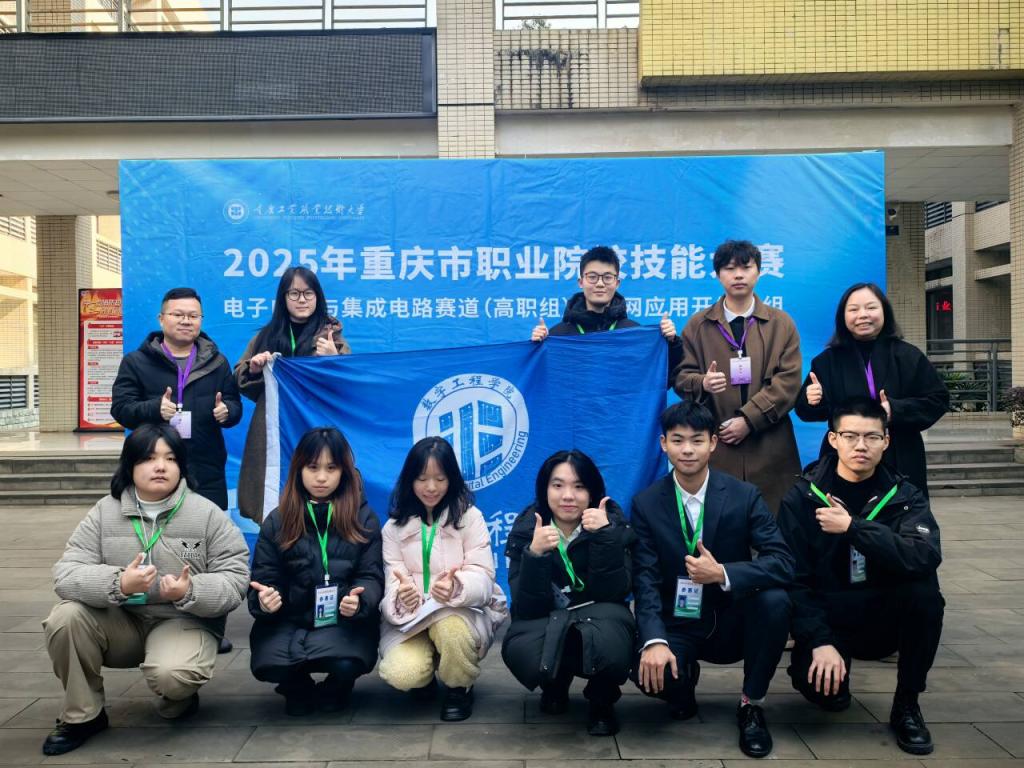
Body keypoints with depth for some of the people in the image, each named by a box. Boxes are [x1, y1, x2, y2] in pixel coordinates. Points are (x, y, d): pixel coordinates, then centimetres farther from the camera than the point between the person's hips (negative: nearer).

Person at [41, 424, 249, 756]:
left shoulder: (207, 514, -8)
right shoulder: (105, 511, -2)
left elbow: (235, 578, -9)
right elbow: (66, 573, -11)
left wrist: (191, 593, -29)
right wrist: (119, 584, -30)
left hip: (184, 623, -3)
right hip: (121, 623, 3)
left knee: (170, 674, -33)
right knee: (66, 616, -23)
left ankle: (178, 700, 8)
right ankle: (83, 715, -2)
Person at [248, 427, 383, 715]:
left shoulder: (363, 517, 1)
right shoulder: (278, 520, 5)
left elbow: (372, 576, -1)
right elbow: (264, 576, 4)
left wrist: (358, 599, -25)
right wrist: (263, 599, -21)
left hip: (345, 619, -1)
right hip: (288, 619, 1)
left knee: (346, 664, -31)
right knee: (268, 665, -28)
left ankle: (335, 689, 11)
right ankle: (298, 688, 13)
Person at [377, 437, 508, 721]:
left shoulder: (469, 516, -4)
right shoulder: (395, 526, 3)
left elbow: (482, 576, -11)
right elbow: (393, 582, -4)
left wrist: (456, 588, -34)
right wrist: (401, 596, -30)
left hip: (461, 611, -2)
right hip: (409, 618, 2)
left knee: (451, 628, -38)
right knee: (400, 674, -28)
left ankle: (459, 688, -3)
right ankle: (424, 678, 14)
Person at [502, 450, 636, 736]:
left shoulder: (613, 523, -9)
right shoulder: (526, 528, -10)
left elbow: (613, 593, -18)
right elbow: (528, 608, -17)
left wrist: (604, 536, -30)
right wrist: (535, 553, -32)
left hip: (598, 618, -1)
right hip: (544, 623, 1)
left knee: (613, 651, -36)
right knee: (521, 653, -33)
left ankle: (602, 701, 4)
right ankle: (556, 684, 8)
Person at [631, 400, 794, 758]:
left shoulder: (745, 496, -8)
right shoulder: (646, 504, -6)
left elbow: (783, 563, -16)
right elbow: (645, 580, -14)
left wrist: (722, 574, -32)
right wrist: (655, 641, -31)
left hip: (732, 622, 1)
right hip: (677, 627, 0)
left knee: (775, 600, -31)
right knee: (649, 670, -32)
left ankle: (751, 704, -7)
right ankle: (684, 680, 10)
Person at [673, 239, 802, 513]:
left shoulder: (781, 323, 10)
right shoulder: (698, 325, 12)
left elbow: (788, 381, 0)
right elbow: (682, 377, 7)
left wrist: (749, 419, -10)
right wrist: (703, 383, -17)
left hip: (769, 446, 0)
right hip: (715, 443, 0)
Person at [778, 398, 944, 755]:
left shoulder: (904, 495, -4)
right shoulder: (802, 498, -7)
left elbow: (926, 557, -25)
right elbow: (794, 578, -12)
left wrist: (853, 527, -29)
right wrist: (820, 641, -23)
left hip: (885, 618, 2)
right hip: (826, 618, -1)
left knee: (924, 589, -30)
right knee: (818, 683, -30)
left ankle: (906, 705, -9)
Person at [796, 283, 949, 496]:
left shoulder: (908, 356, 2)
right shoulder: (828, 360, 4)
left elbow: (938, 400, 0)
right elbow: (804, 409, 5)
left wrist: (896, 410, -16)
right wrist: (812, 401, -19)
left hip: (900, 463, 0)